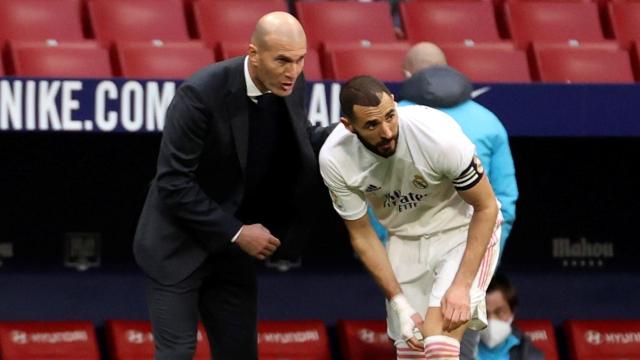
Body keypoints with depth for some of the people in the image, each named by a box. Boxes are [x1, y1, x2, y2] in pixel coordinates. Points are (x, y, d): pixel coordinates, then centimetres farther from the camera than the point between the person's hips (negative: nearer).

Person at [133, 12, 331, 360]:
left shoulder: (289, 87, -6)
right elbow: (172, 183, -23)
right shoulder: (201, 94, -25)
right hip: (178, 246, -6)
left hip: (230, 251, 6)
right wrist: (237, 233, -20)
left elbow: (299, 141, 14)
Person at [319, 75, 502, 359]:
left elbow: (486, 207, -17)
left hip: (464, 231, -4)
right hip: (405, 239, 4)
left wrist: (462, 286, -23)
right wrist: (400, 305, -11)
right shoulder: (334, 159, -21)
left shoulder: (437, 134, -31)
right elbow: (361, 235, -6)